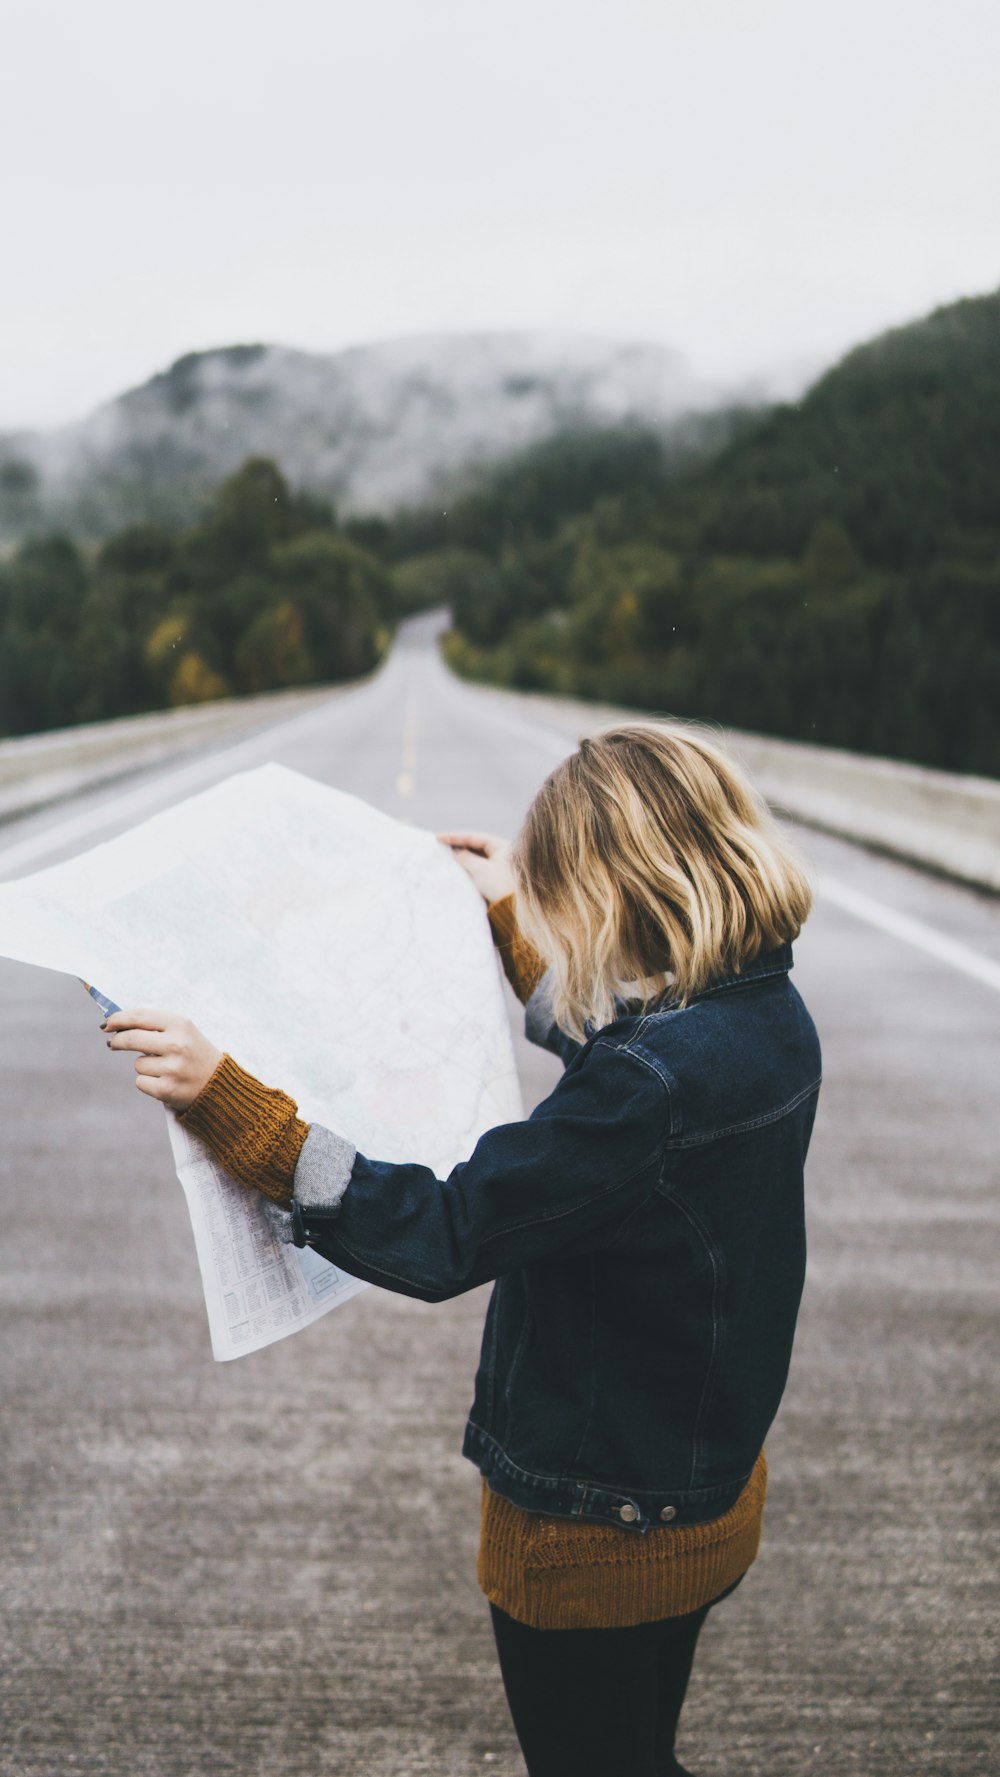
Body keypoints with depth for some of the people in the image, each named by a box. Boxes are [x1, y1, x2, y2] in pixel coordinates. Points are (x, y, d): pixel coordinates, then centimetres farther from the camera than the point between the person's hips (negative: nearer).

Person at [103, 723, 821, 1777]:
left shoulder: (656, 1081, -34)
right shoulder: (765, 1014, -4)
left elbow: (443, 1236, -31)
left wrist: (224, 1101, -32)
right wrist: (509, 919, 28)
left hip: (595, 1533, -8)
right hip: (706, 1487, 8)